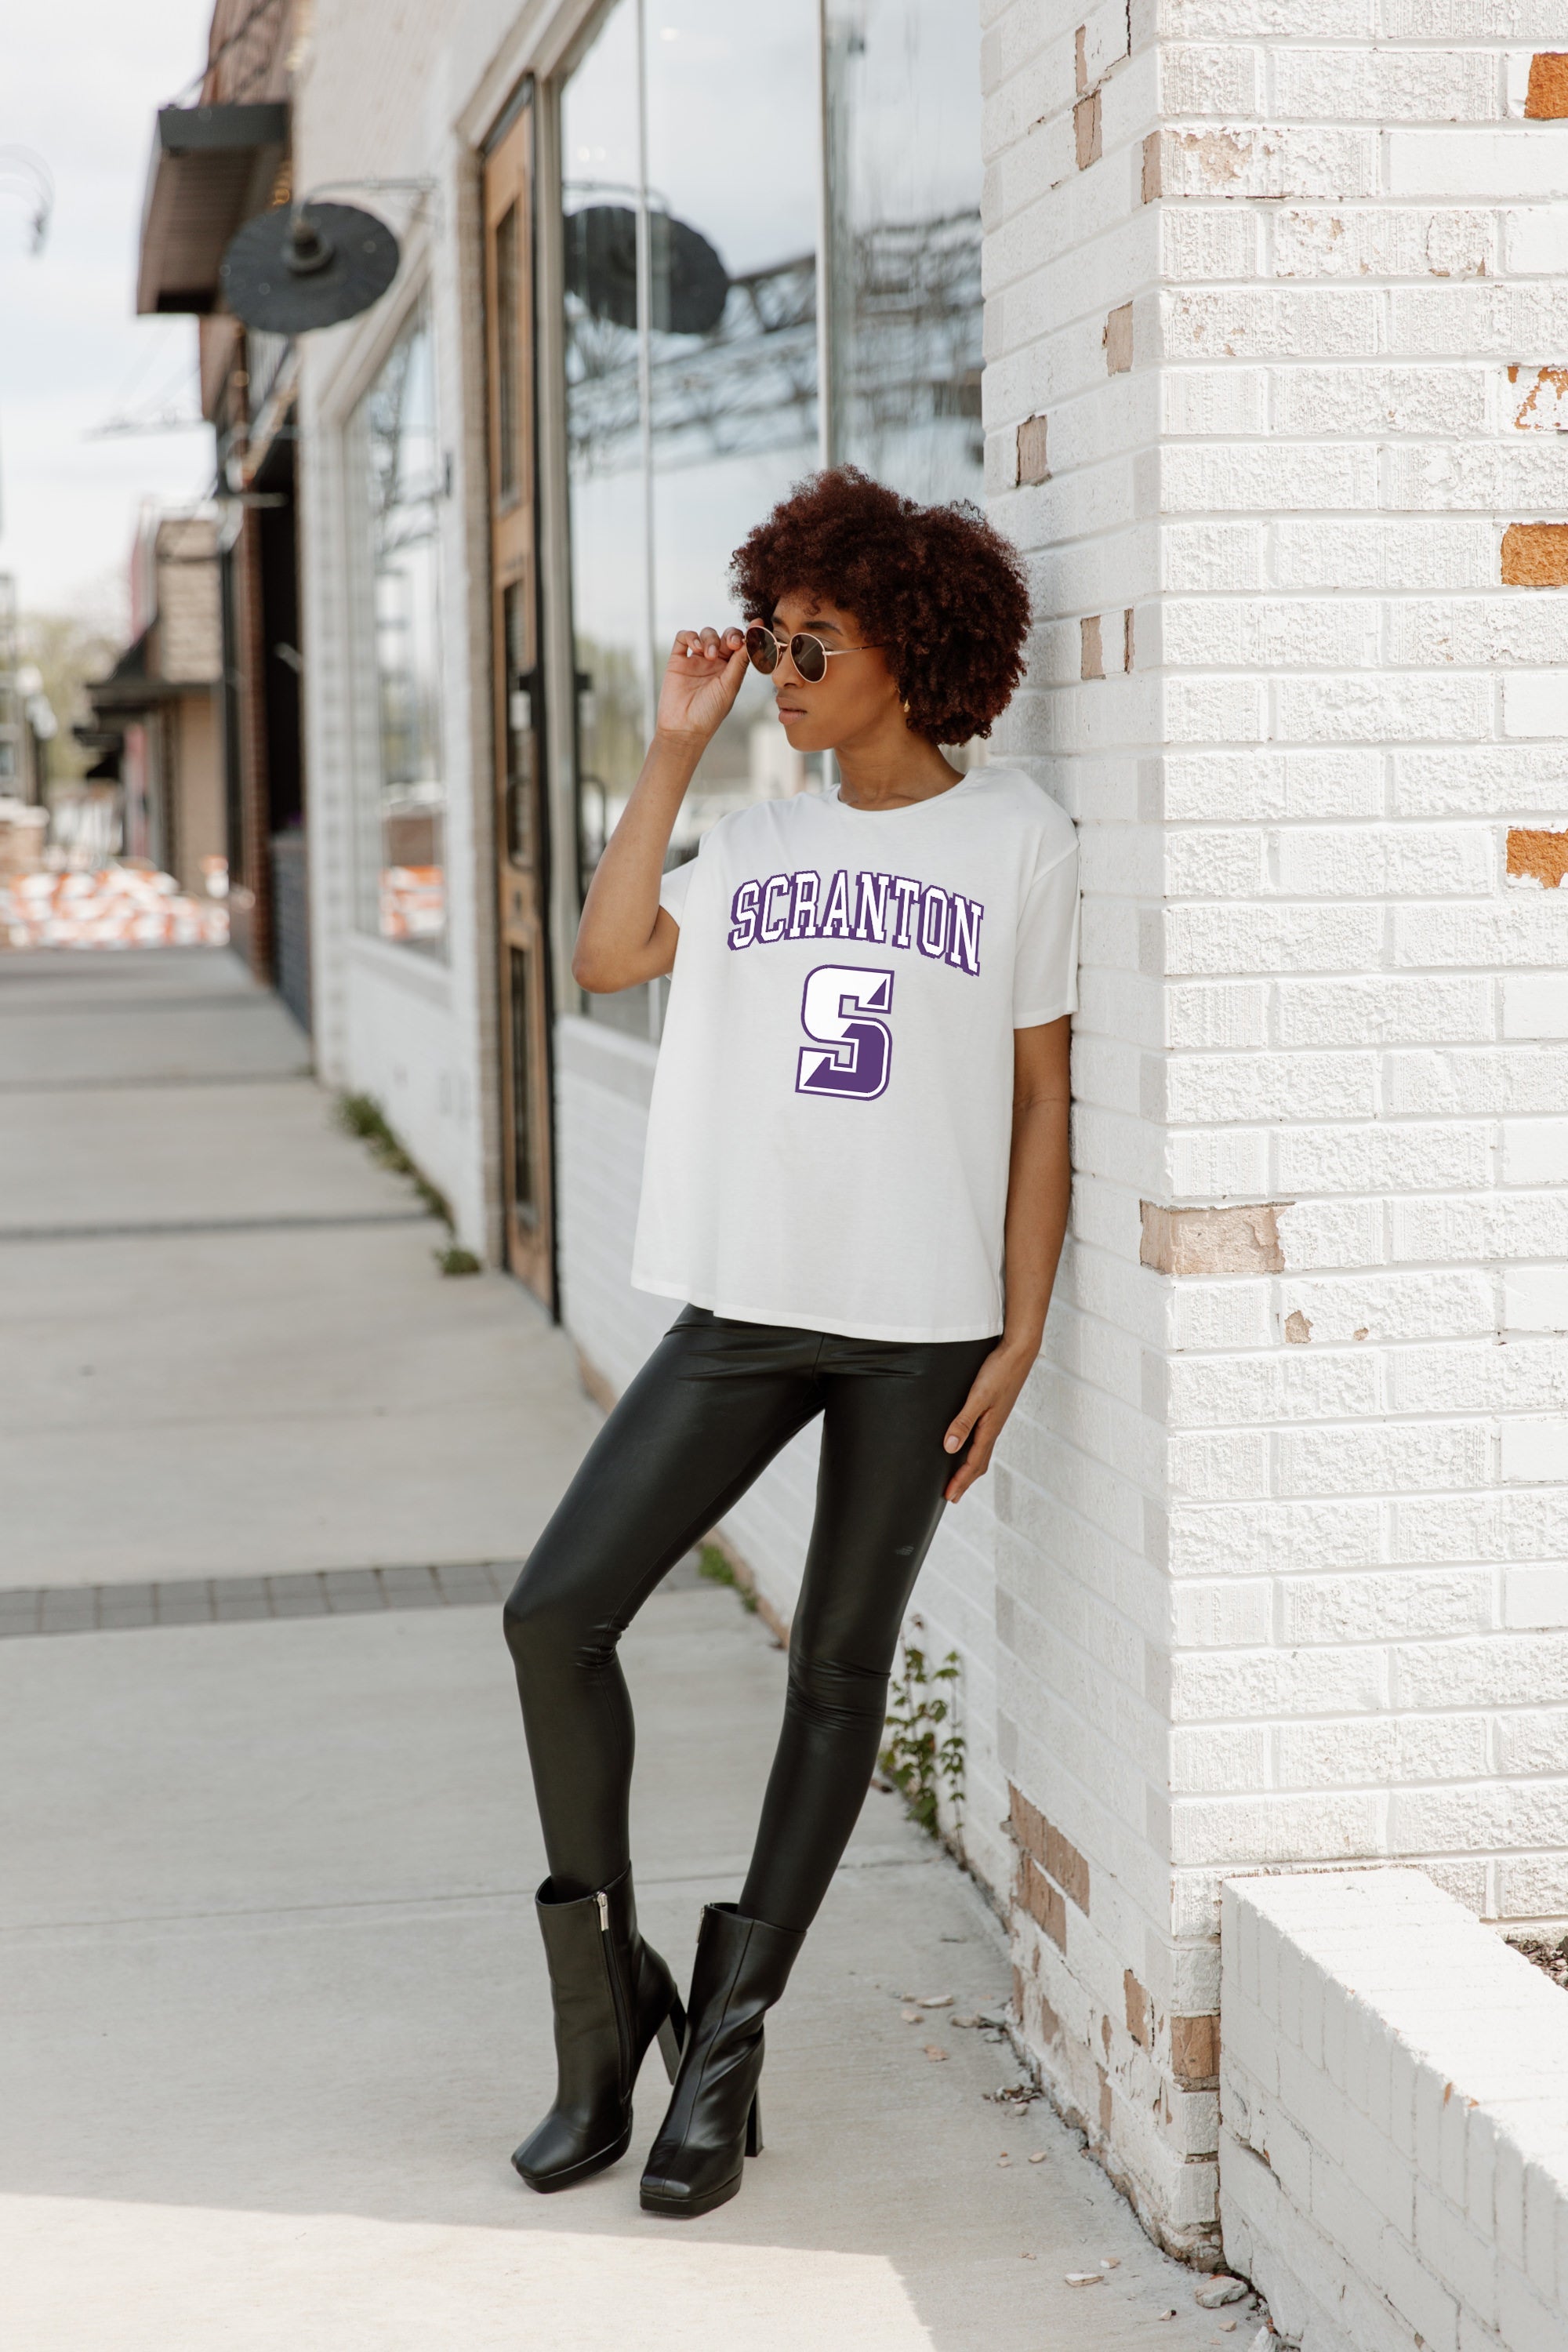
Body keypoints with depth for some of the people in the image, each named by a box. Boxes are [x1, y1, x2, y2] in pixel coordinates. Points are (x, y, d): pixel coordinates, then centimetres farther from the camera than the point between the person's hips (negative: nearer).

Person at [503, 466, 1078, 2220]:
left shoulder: (1016, 843, -1)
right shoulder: (758, 844, 10)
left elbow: (1042, 1102, -1)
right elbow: (607, 954, -6)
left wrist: (1018, 1338, -5)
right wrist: (675, 746, -3)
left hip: (924, 1328, -3)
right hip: (748, 1309, 3)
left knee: (840, 1668, 5)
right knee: (554, 1615, -6)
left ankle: (727, 2041, 15)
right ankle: (607, 2001, 9)